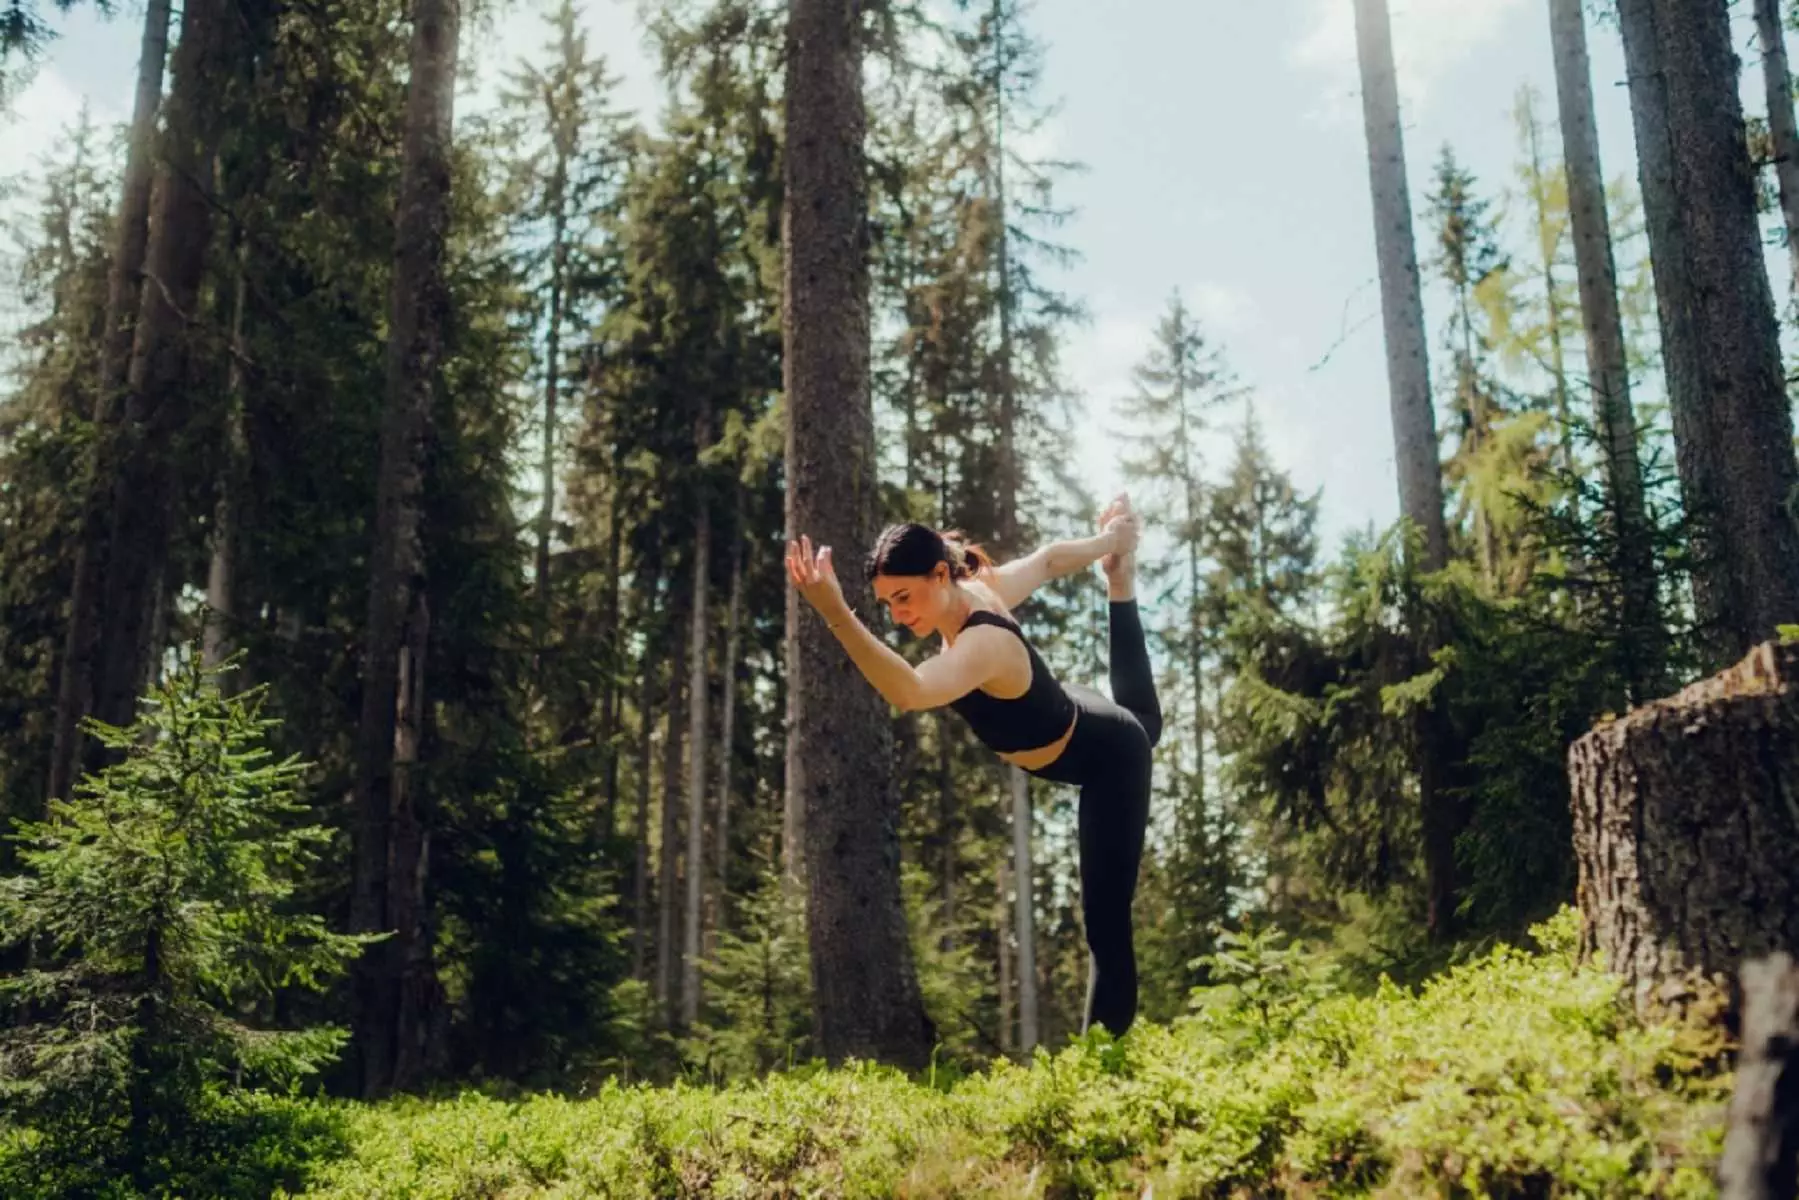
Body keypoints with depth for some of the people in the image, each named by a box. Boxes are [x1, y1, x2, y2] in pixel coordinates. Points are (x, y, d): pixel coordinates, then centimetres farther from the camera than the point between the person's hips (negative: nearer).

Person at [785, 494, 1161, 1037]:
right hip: (1085, 726, 9)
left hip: (1110, 759, -9)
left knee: (1106, 921, -11)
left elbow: (911, 692, -66)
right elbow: (1050, 559, -1)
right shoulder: (981, 589, -20)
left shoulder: (985, 643, -46)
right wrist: (1110, 544, 17)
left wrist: (836, 615, -77)